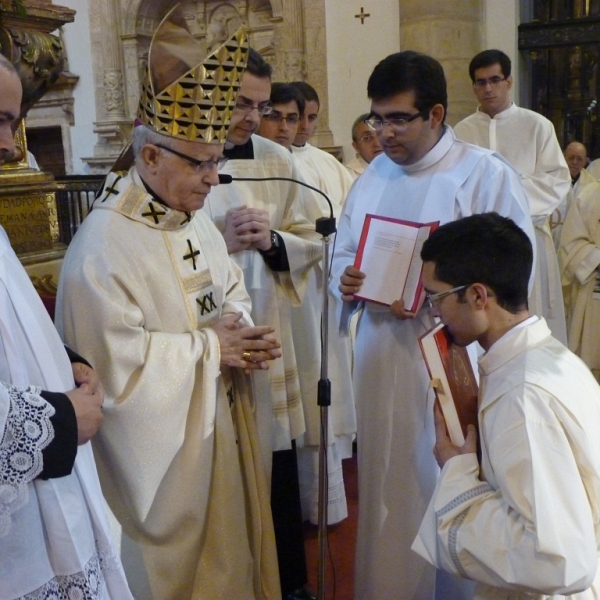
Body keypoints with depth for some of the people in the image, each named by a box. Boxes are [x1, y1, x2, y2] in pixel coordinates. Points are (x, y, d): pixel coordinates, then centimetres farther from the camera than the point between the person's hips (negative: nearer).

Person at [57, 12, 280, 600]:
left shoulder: (197, 221, 6)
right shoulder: (103, 243, -22)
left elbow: (231, 293, 14)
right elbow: (113, 358, -26)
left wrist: (243, 336, -8)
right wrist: (209, 348, -18)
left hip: (220, 424, 8)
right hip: (160, 441, -8)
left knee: (228, 546, 22)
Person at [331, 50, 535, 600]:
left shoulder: (488, 175, -9)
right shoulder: (374, 176, 11)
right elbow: (344, 250, 18)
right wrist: (346, 277, -6)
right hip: (380, 356, 6)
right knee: (385, 486, 16)